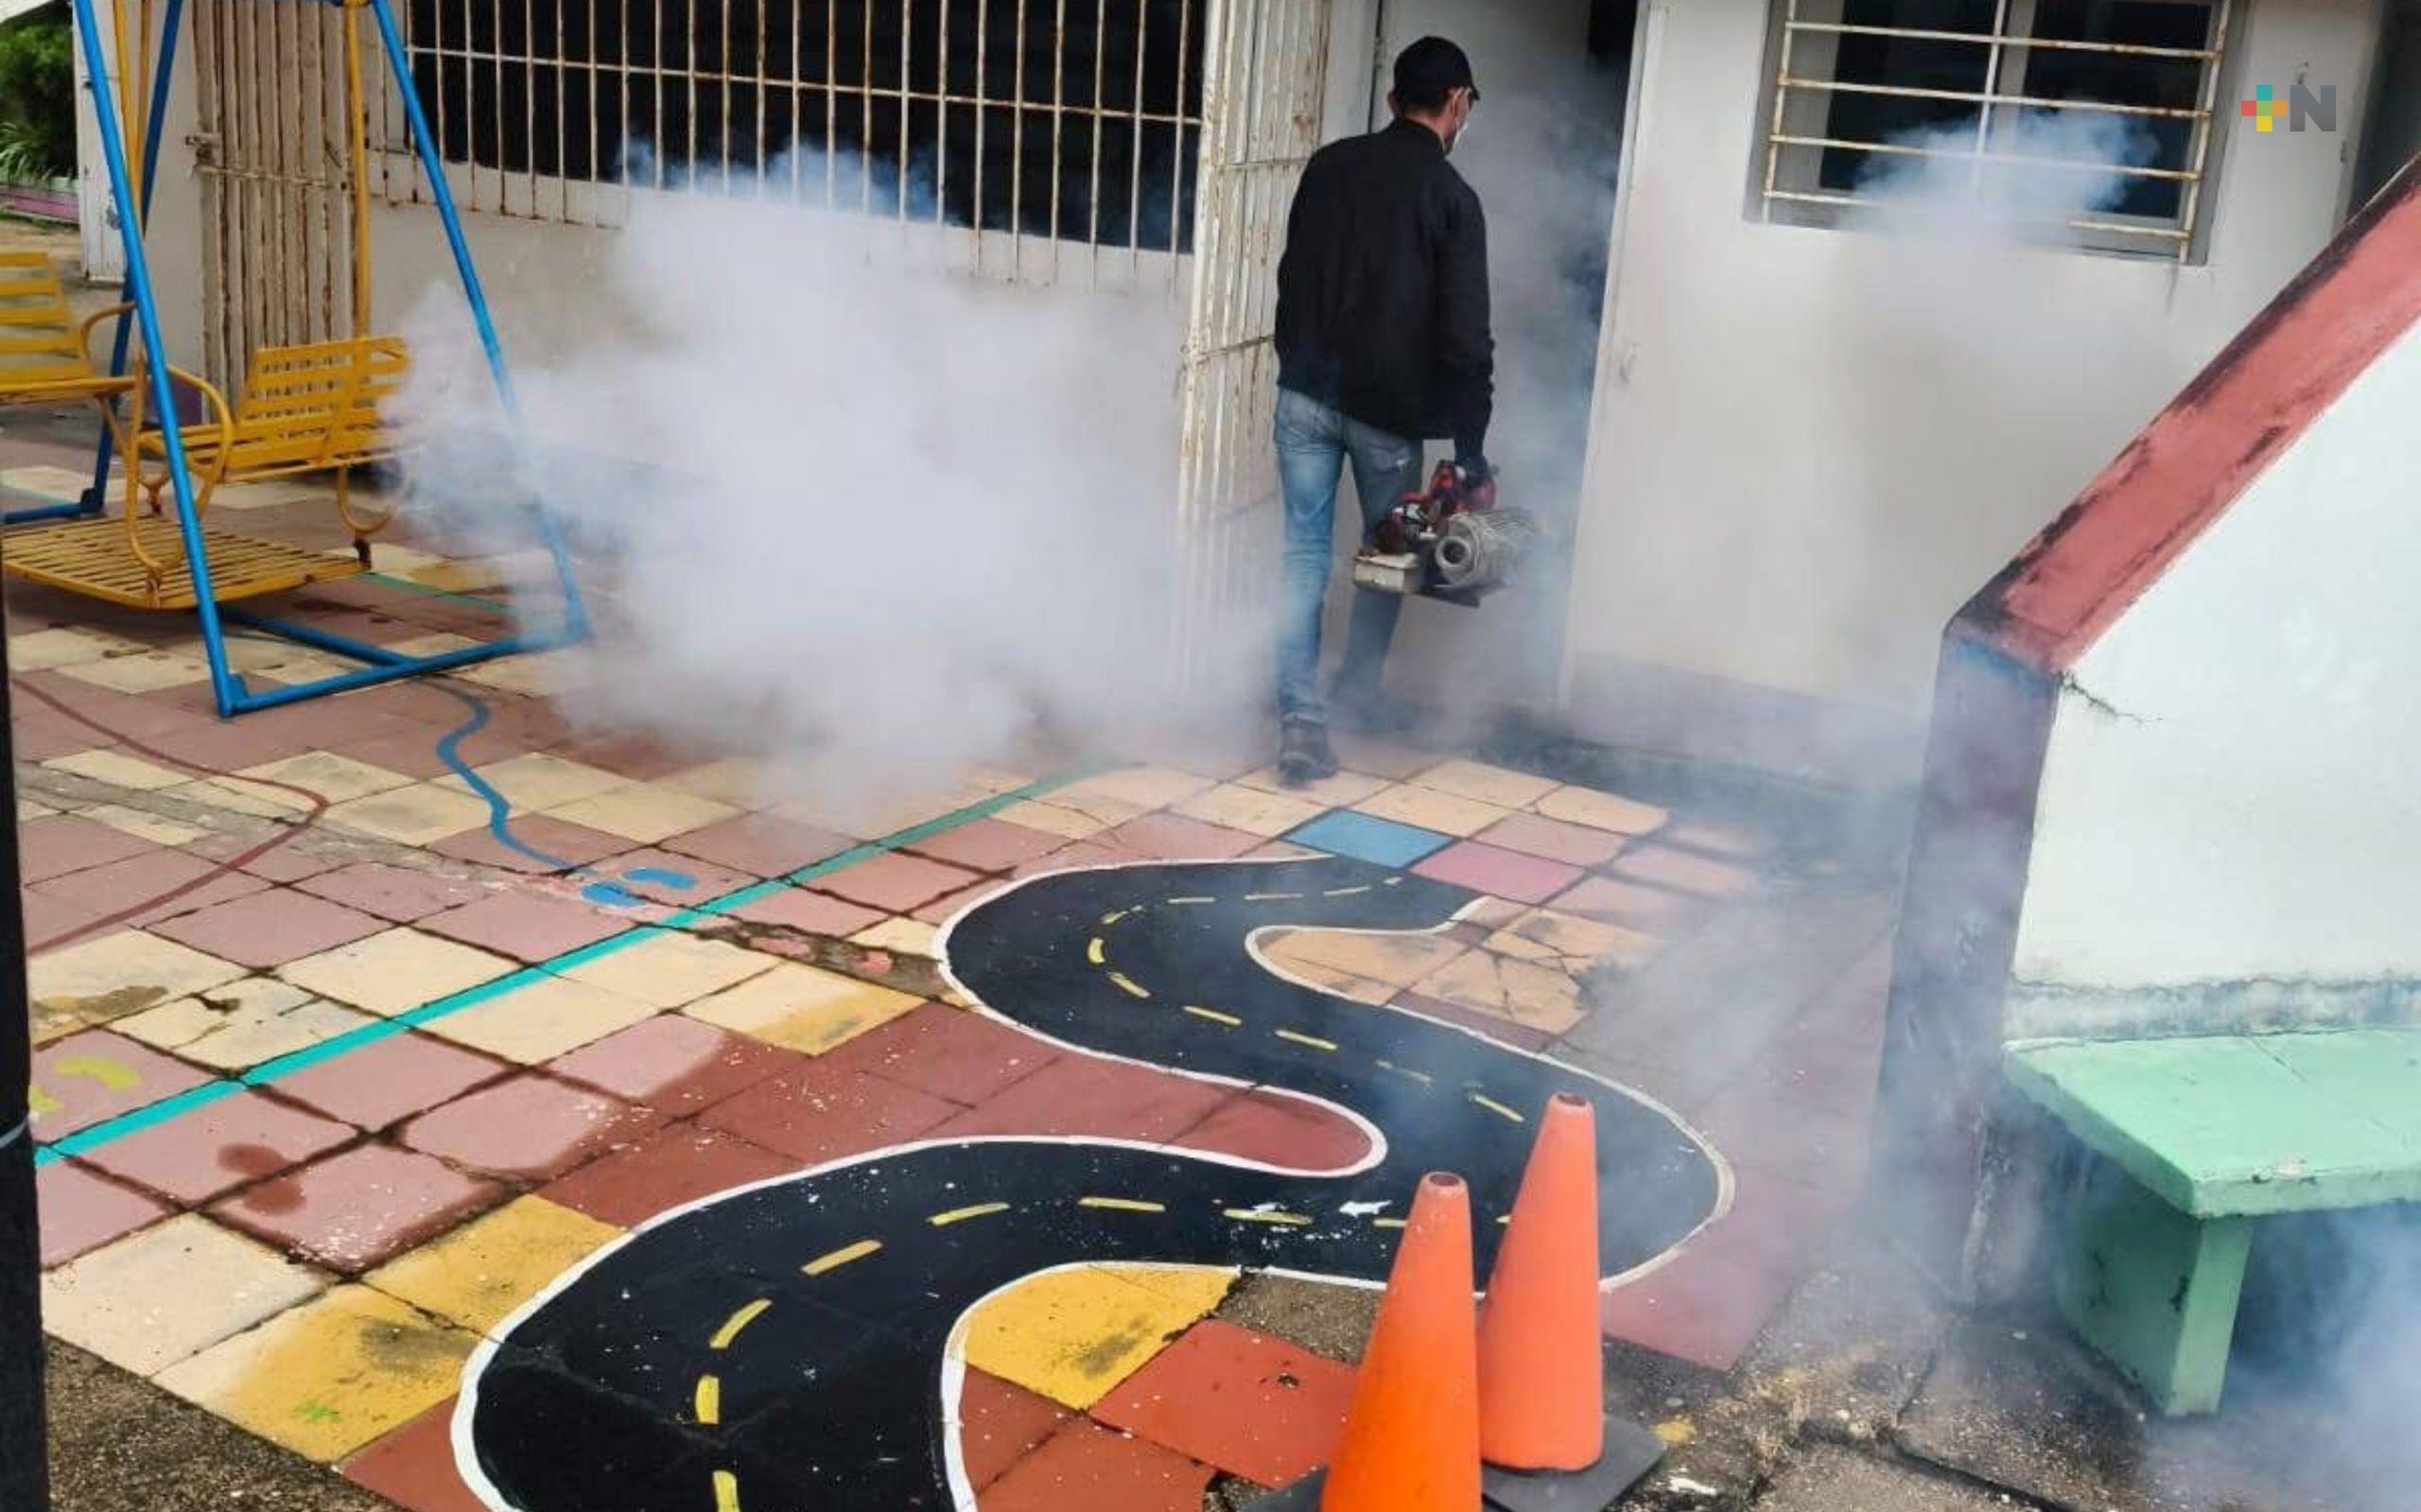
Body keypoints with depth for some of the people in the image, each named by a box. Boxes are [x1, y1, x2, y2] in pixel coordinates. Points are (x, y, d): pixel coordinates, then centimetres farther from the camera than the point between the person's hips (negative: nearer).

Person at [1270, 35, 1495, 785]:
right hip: (1389, 407, -3)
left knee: (1305, 555, 4)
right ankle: (1356, 693, 32)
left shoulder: (1328, 166, 5)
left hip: (1306, 392, 3)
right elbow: (1465, 334, -12)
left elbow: (1293, 277, 13)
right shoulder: (1452, 197, -8)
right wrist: (1471, 448, -6)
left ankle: (1302, 720, -6)